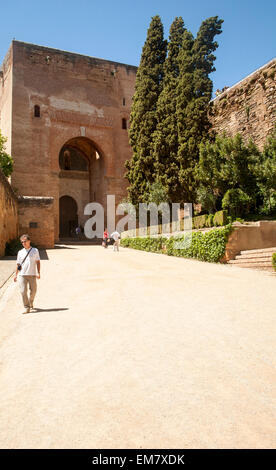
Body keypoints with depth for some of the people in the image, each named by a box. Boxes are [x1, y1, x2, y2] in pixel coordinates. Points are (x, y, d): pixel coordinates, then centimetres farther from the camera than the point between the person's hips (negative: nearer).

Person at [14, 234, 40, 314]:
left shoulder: (35, 250, 6)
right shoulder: (20, 252, 10)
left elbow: (38, 262, 5)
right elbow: (18, 264, 15)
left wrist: (38, 273, -3)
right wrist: (16, 275, 11)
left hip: (32, 274, 0)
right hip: (22, 274, 1)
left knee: (33, 291, 6)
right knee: (23, 291, -10)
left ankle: (31, 303, 34)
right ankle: (27, 307, -1)